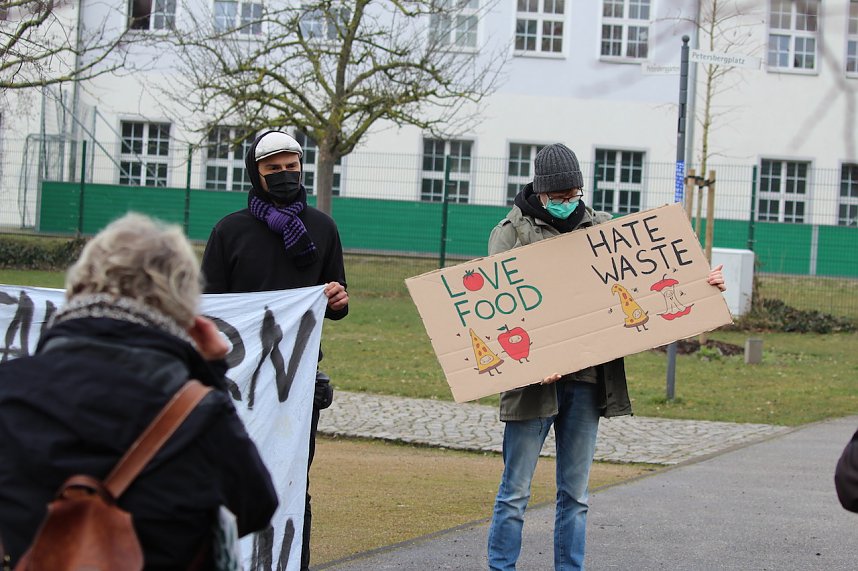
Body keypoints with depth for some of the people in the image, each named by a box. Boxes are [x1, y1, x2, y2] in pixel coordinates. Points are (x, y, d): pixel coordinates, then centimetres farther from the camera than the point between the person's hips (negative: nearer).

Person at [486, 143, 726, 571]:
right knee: (515, 491, 0)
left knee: (575, 494, 10)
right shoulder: (513, 232, -1)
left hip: (587, 379, 4)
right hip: (534, 378, -4)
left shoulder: (601, 228, 12)